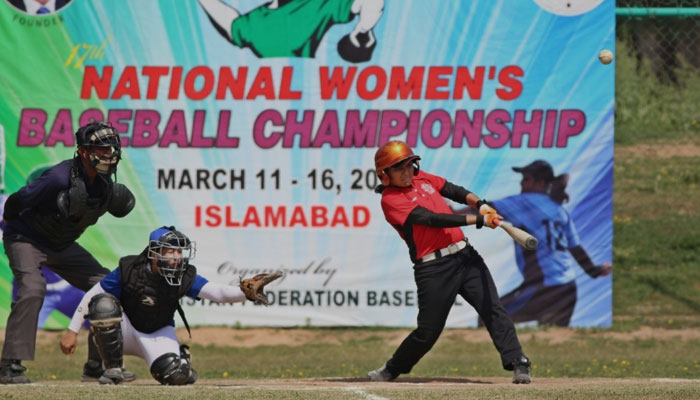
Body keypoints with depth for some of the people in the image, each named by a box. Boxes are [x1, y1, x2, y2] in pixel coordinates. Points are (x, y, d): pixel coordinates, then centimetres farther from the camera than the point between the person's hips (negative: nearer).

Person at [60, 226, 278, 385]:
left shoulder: (185, 278, -18)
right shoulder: (129, 271, -22)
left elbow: (217, 292, -32)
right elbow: (91, 295, -14)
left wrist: (244, 293, -52)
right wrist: (72, 331, -16)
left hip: (158, 335, 1)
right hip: (124, 331, -1)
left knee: (176, 375, -27)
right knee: (103, 304, -33)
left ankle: (181, 359, 17)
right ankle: (113, 370, -15)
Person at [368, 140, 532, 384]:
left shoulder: (422, 179, 13)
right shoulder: (390, 199, -9)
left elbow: (457, 192, 18)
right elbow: (433, 219, -17)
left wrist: (480, 205, -4)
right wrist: (480, 220, -20)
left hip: (465, 255, 6)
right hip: (433, 269, -6)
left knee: (493, 309, -8)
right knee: (428, 331, 0)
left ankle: (518, 364, -11)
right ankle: (392, 369, 23)